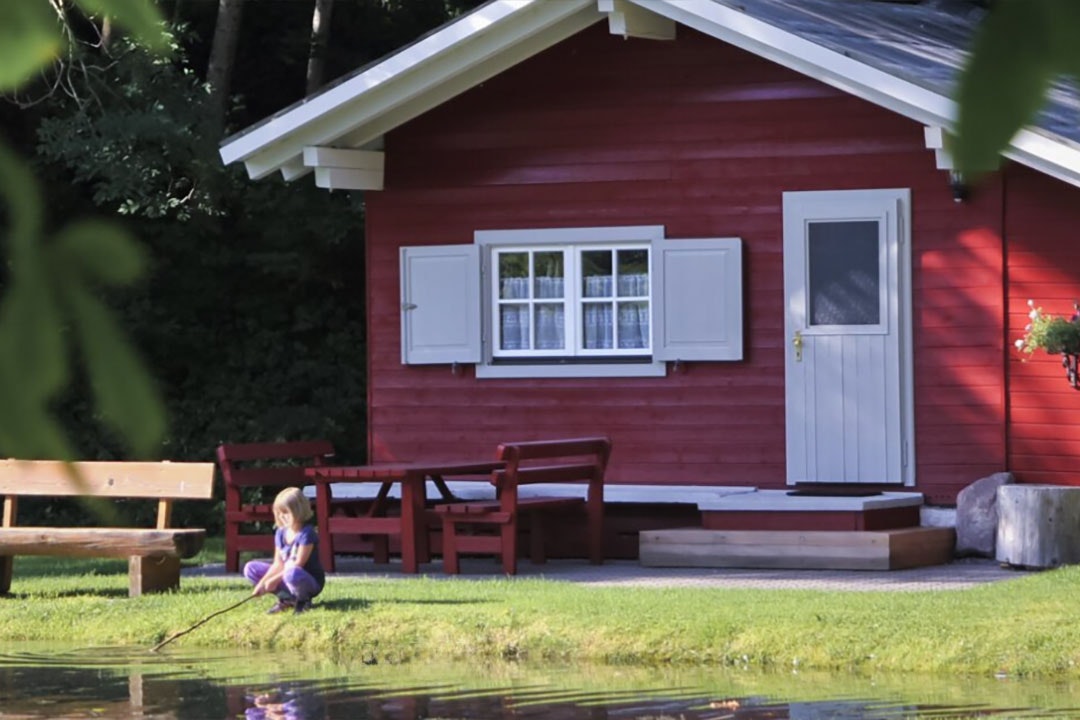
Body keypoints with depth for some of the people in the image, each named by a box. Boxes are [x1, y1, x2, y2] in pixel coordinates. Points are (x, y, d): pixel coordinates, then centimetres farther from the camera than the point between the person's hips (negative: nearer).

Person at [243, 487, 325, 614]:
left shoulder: (306, 533, -18)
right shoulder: (281, 532, 3)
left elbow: (298, 564, -22)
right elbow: (278, 564, 1)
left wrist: (275, 580, -23)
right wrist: (263, 582, -14)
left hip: (311, 581, -8)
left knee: (292, 573, -43)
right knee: (250, 569, 1)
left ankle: (303, 600, -10)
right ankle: (286, 597, -1)